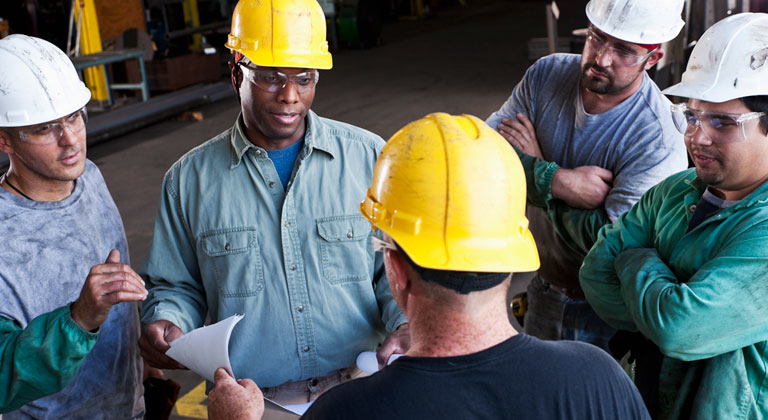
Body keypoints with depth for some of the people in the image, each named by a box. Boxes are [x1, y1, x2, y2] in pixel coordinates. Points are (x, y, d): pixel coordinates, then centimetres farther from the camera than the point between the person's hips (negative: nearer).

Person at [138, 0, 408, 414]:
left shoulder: (369, 156, 2)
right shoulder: (189, 179, 4)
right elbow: (175, 285, 13)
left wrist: (405, 322, -8)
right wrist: (165, 322, -7)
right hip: (249, 403, 1)